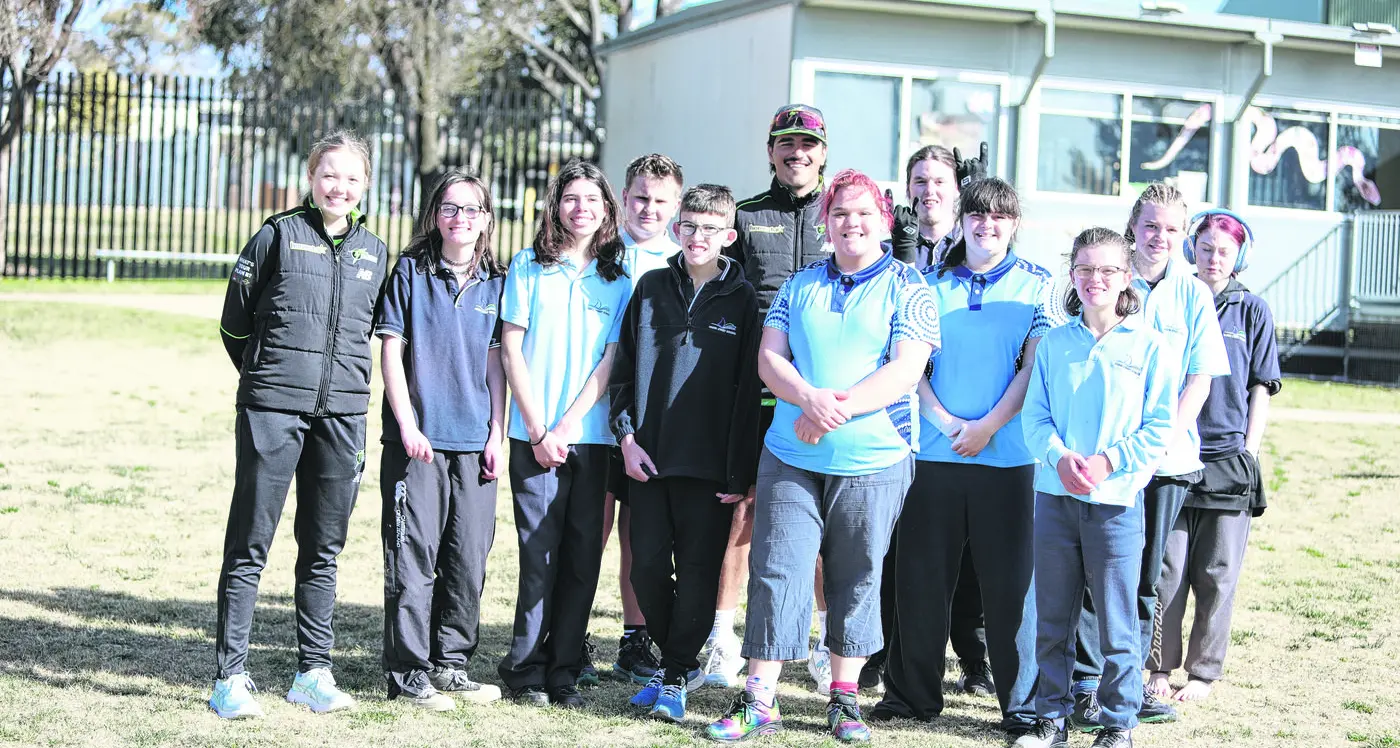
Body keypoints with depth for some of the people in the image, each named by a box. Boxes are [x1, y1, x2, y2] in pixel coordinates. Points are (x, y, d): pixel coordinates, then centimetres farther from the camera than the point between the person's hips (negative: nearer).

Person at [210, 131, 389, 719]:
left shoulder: (375, 253, 12)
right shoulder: (278, 235, 0)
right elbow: (234, 322, 6)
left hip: (342, 414, 4)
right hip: (272, 408, -4)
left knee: (324, 548, 9)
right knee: (250, 544, -3)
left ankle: (313, 673, 16)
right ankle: (230, 677, 0)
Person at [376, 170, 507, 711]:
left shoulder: (495, 283, 10)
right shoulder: (411, 272, 1)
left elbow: (495, 362, 11)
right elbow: (391, 351, -1)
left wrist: (497, 435, 4)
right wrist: (407, 425, -9)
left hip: (475, 441, 3)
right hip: (417, 438, -3)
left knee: (469, 559, 5)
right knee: (413, 556, -3)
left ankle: (451, 665, 18)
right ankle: (409, 672, 4)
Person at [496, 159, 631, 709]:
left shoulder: (619, 279, 8)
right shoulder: (529, 266, 7)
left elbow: (611, 360, 3)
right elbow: (511, 350, 3)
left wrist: (567, 425, -7)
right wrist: (538, 430, -5)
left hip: (591, 436, 1)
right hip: (534, 433, -1)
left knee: (583, 554, 1)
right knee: (540, 553, -4)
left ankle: (563, 672, 10)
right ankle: (526, 670, 7)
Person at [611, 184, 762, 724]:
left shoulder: (740, 299, 0)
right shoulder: (652, 288, 8)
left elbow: (748, 388, -3)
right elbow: (623, 367, 11)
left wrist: (740, 474, -7)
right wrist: (627, 436, -1)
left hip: (710, 465, -3)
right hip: (650, 457, 3)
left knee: (698, 571, 0)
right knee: (648, 568, 4)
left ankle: (675, 678, 11)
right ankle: (682, 663, 22)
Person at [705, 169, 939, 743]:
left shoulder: (906, 288, 0)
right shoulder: (800, 285, 11)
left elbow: (905, 370, -10)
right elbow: (770, 357, 5)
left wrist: (840, 409, -19)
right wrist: (810, 398, -16)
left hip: (873, 459, -2)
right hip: (790, 455, 2)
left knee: (856, 579, 7)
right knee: (776, 572, -1)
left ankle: (844, 697, 20)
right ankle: (759, 701, 4)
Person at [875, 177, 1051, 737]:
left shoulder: (1037, 285, 5)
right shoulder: (931, 283, 10)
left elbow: (1035, 366, -3)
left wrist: (987, 426, -12)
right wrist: (944, 420, -8)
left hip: (1008, 455, -2)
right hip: (934, 453, 2)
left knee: (1011, 579, -1)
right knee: (921, 575, 6)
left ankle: (1022, 702, 9)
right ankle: (913, 693, 18)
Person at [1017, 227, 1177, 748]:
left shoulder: (1147, 345, 0)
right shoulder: (1055, 343, 8)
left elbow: (1159, 428, -2)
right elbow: (1035, 416, 5)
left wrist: (1109, 461, -15)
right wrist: (1060, 456, -13)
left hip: (1117, 500, -3)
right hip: (1055, 495, 3)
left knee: (1116, 622, 2)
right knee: (1051, 617, 9)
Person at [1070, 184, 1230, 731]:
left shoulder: (1193, 294, 5)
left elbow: (1200, 379, 4)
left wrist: (1164, 437, -9)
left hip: (1167, 455, 2)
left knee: (1145, 576, 9)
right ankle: (1086, 685, 4)